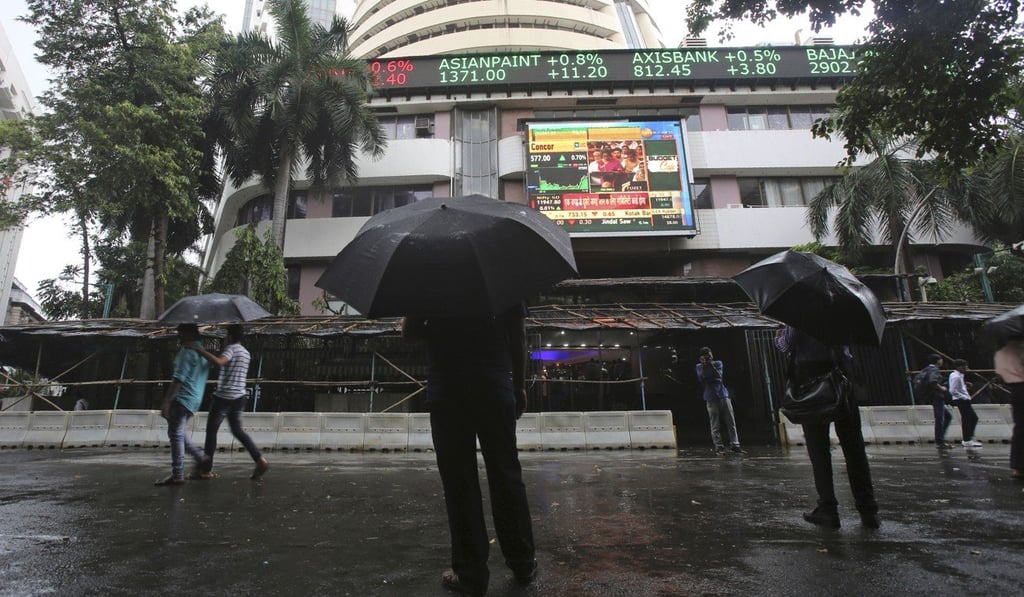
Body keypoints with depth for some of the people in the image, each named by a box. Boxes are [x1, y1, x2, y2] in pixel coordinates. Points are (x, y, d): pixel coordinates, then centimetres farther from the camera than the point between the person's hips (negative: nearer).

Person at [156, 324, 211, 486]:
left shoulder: (187, 351, -13)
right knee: (178, 432, 22)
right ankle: (200, 456, 18)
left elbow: (178, 378, -19)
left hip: (182, 398, -9)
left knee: (175, 434, -3)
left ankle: (177, 475, 1)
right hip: (195, 399, 9)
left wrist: (166, 401, -18)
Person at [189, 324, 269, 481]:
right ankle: (260, 460, 1)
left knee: (211, 430, 7)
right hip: (239, 397, 8)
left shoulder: (231, 348, -11)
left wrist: (200, 350, -27)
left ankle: (206, 469, 15)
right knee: (237, 430, 14)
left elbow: (219, 362, -31)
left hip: (224, 397, -7)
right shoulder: (246, 352, 15)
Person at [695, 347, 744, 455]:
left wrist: (712, 365, -16)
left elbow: (719, 375, -6)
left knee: (731, 422, 1)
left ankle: (735, 445, 5)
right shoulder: (699, 366, 8)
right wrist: (704, 366, -16)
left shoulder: (718, 363, 10)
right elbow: (701, 378, -9)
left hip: (723, 395, 2)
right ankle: (718, 446, -3)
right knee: (715, 424, -4)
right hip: (711, 398, -2)